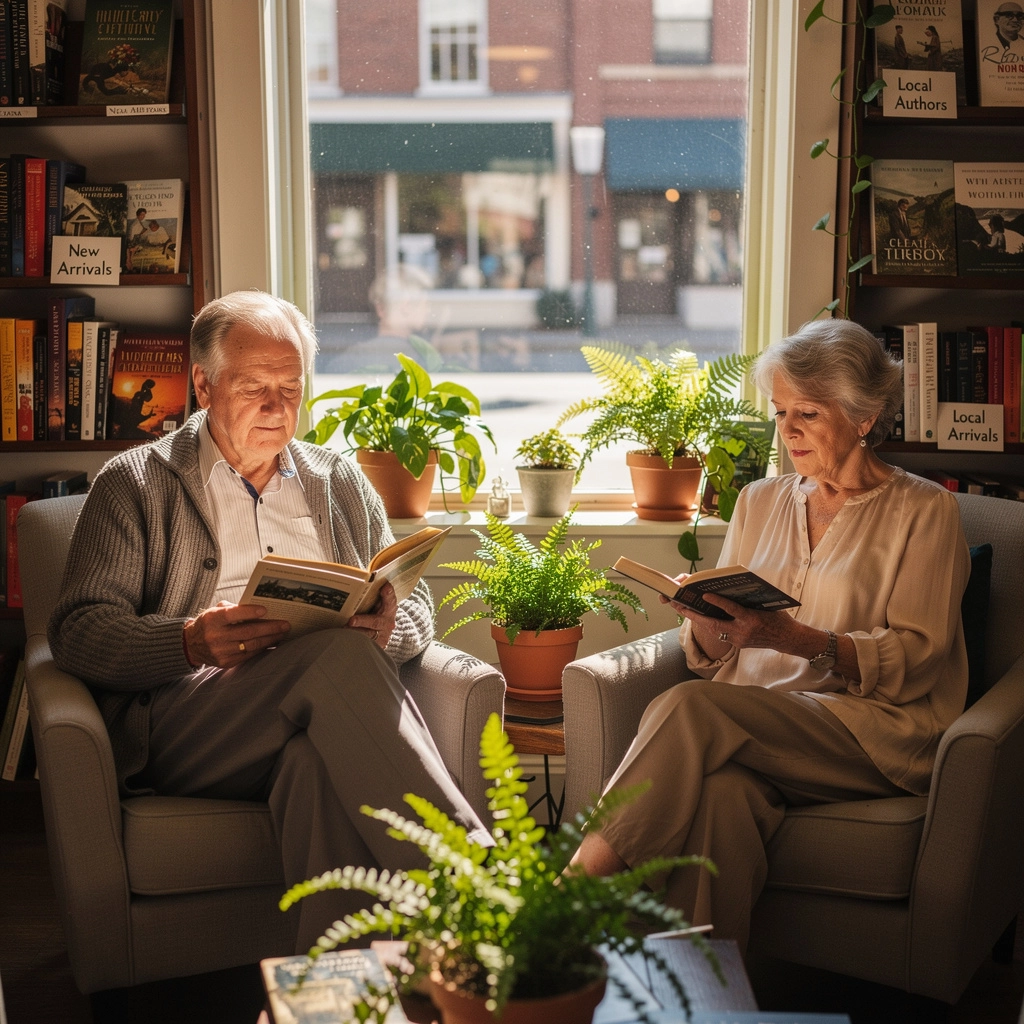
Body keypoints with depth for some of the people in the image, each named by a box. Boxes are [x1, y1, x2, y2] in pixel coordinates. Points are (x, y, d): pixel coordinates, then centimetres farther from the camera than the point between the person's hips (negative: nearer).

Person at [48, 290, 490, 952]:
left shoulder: (341, 482, 25)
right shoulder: (135, 484, 13)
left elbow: (417, 606, 22)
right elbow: (78, 632, 3)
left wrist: (387, 628, -6)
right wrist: (193, 642, -19)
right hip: (183, 721, -2)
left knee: (323, 762, -38)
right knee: (339, 656, -34)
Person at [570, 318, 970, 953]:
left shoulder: (923, 511, 6)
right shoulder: (760, 502, 20)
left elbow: (913, 663, -5)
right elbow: (710, 659, 17)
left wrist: (793, 638, -19)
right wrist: (706, 620, -8)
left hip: (877, 731, -3)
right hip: (755, 721, 4)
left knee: (693, 710, -31)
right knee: (721, 791, -35)